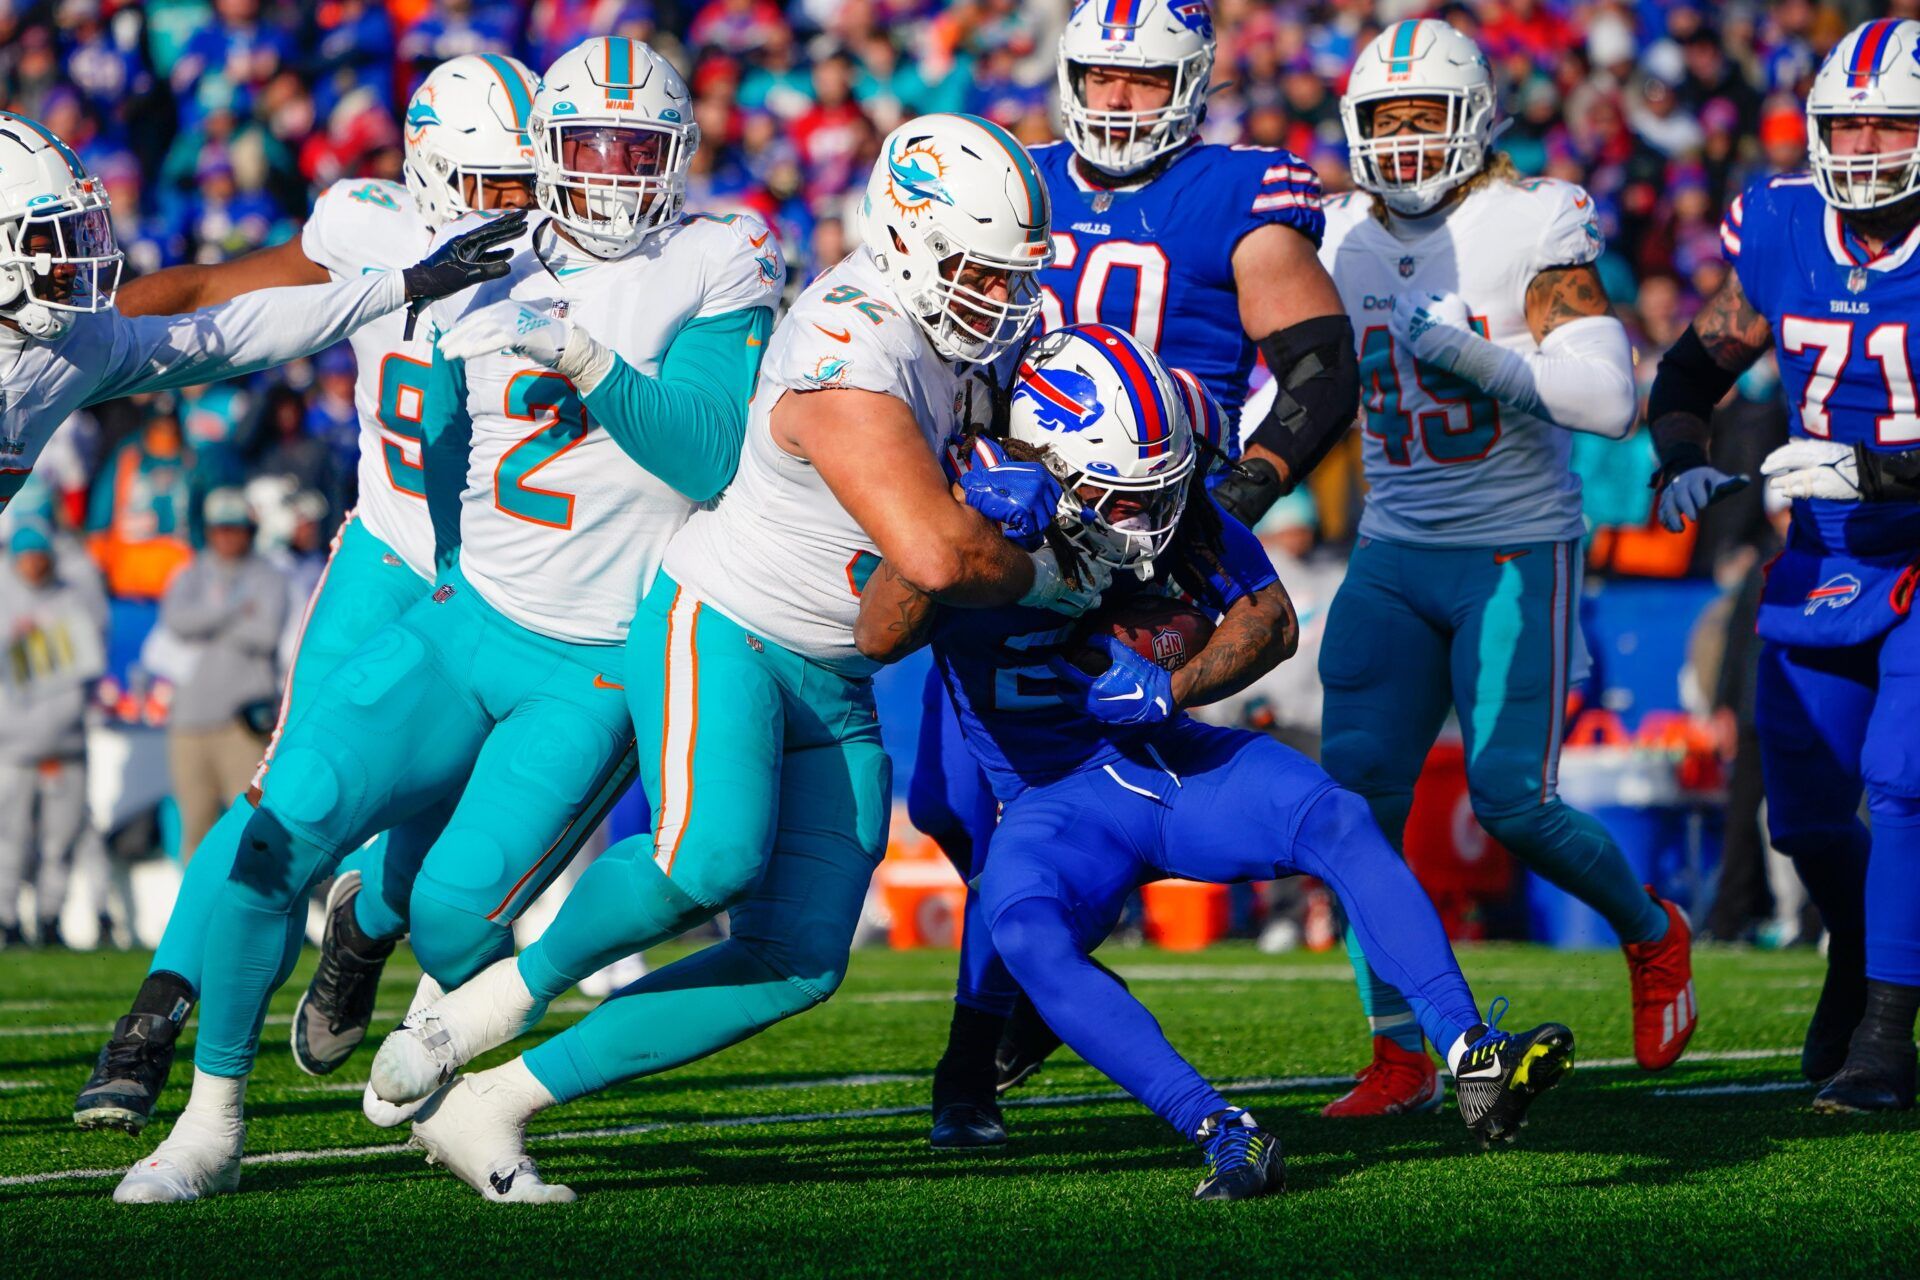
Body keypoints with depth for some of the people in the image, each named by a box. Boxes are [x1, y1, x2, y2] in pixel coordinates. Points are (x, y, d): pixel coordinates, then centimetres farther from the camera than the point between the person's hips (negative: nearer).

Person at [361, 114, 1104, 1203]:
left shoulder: (944, 328, 3)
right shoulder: (848, 364, -26)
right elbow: (936, 556, -32)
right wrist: (1050, 582, -13)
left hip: (836, 685, 9)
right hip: (720, 633, -9)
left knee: (798, 963, -1)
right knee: (709, 859, -35)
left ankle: (492, 1102, 7)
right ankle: (524, 984, -4)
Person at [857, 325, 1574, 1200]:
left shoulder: (1177, 500, -7)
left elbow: (1270, 618, 2)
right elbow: (879, 637, -32)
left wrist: (1170, 689, -16)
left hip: (1178, 762, 3)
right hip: (1055, 797, -3)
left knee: (1339, 822, -23)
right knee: (1024, 933, -35)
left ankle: (1473, 1062, -27)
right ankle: (1224, 1137, -41)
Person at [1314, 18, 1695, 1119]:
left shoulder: (1532, 226, -11)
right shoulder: (1353, 238, 7)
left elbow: (1607, 399, -19)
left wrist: (1478, 359, -25)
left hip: (1518, 553, -5)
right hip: (1396, 558, 5)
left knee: (1513, 802, -9)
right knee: (1357, 790, -9)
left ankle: (1652, 935, 22)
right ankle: (1402, 1056, -1)